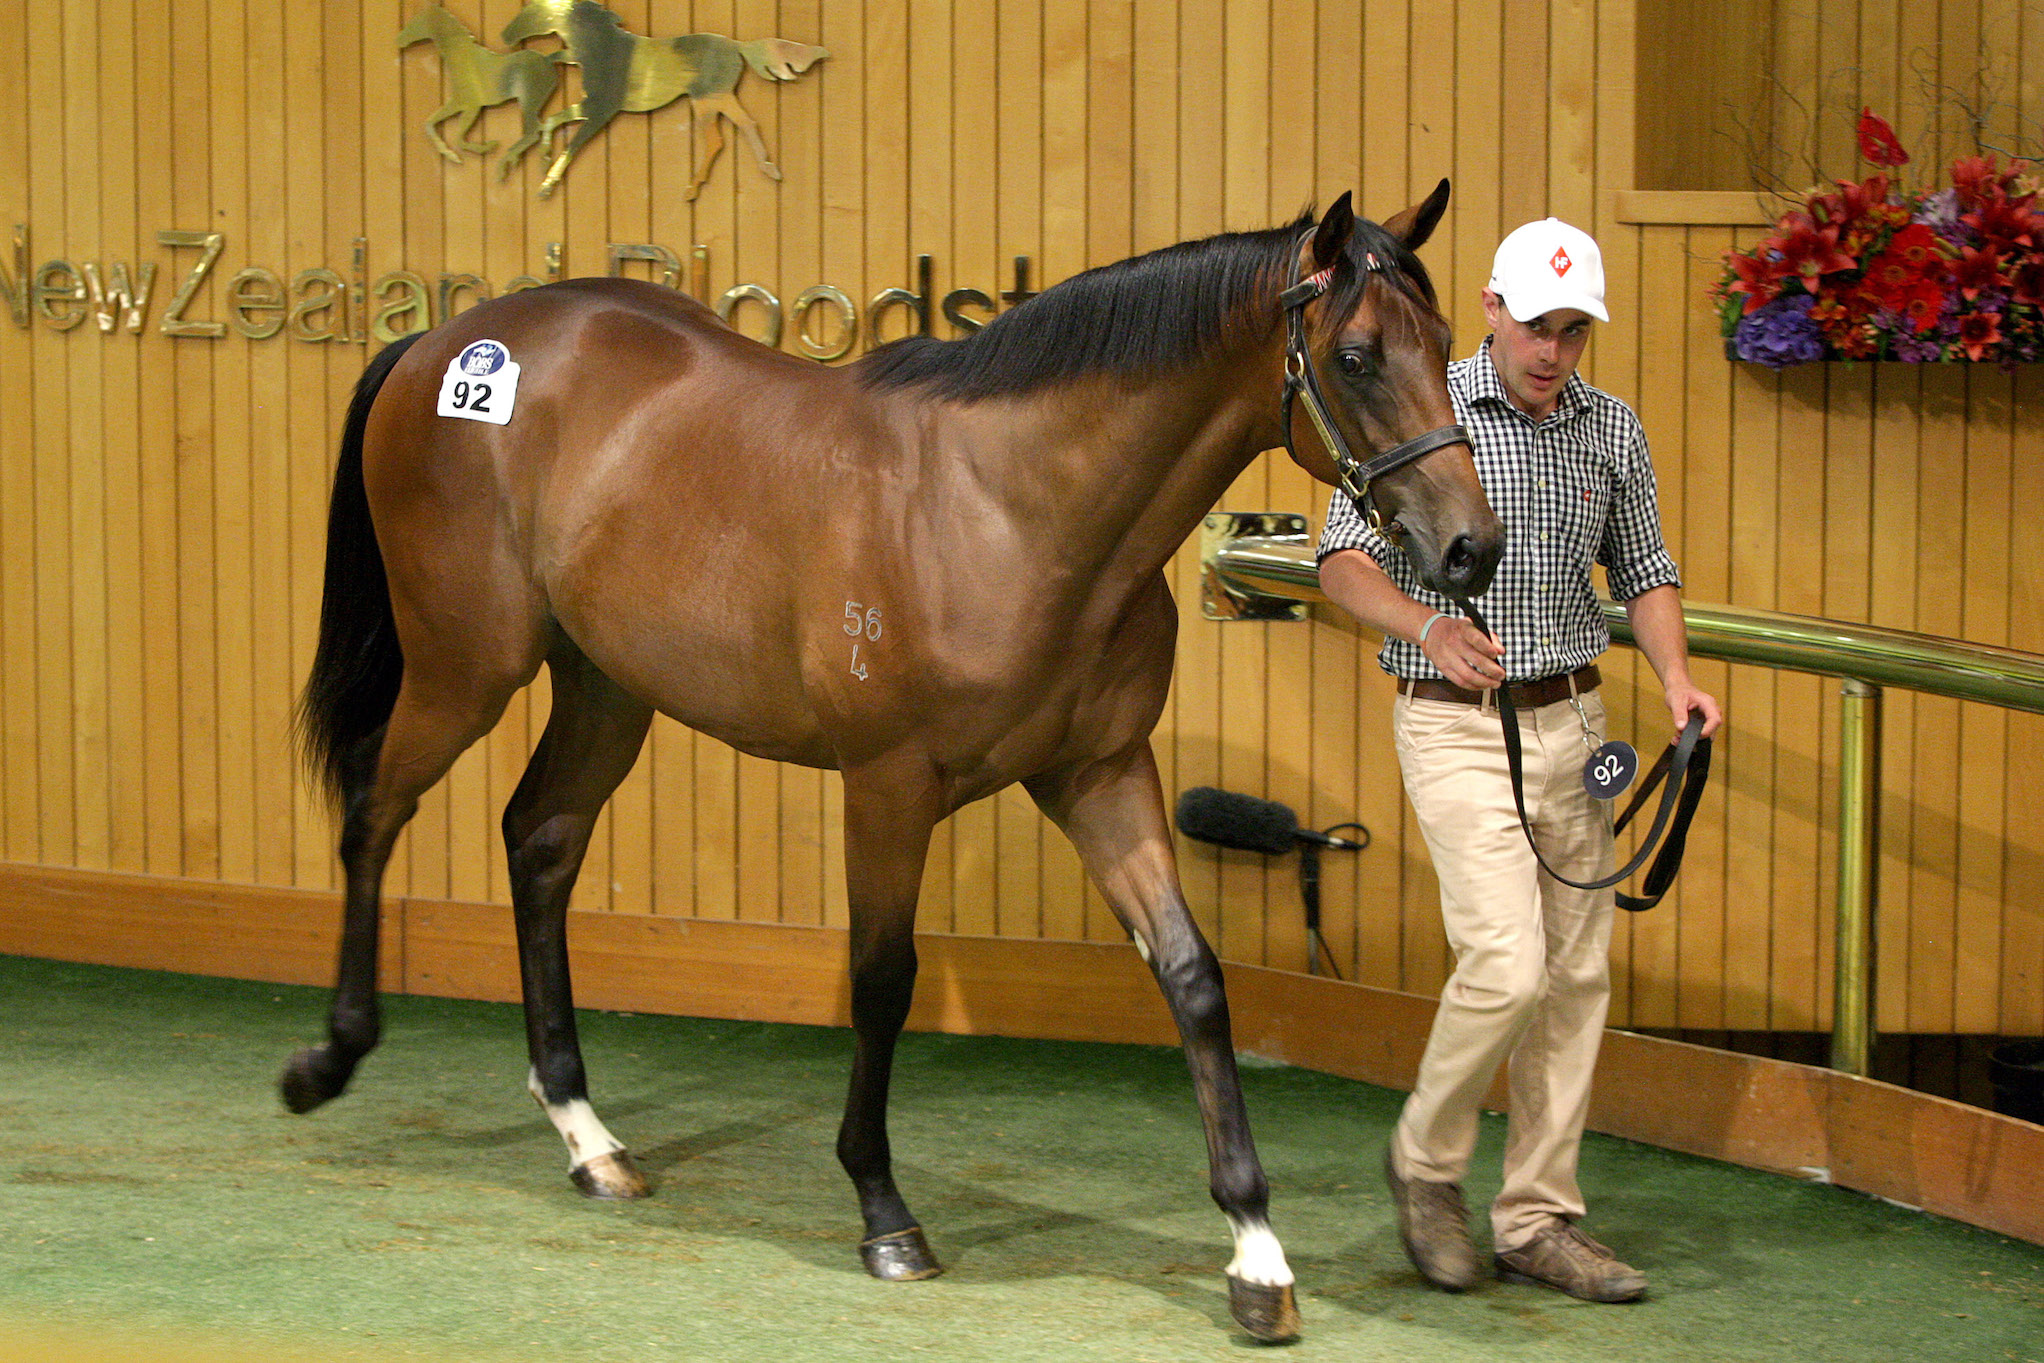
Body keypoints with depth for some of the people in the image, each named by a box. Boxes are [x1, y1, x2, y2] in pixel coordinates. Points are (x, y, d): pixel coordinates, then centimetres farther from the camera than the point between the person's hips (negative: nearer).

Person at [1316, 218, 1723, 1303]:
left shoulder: (1613, 430, 6)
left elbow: (1644, 571, 15)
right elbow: (1343, 560, -9)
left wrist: (1676, 678, -4)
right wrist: (1429, 627, -28)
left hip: (1571, 724, 5)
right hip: (1457, 728, -5)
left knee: (1577, 978, 5)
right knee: (1507, 966, -16)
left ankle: (1537, 1223, 13)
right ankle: (1426, 1159, 9)